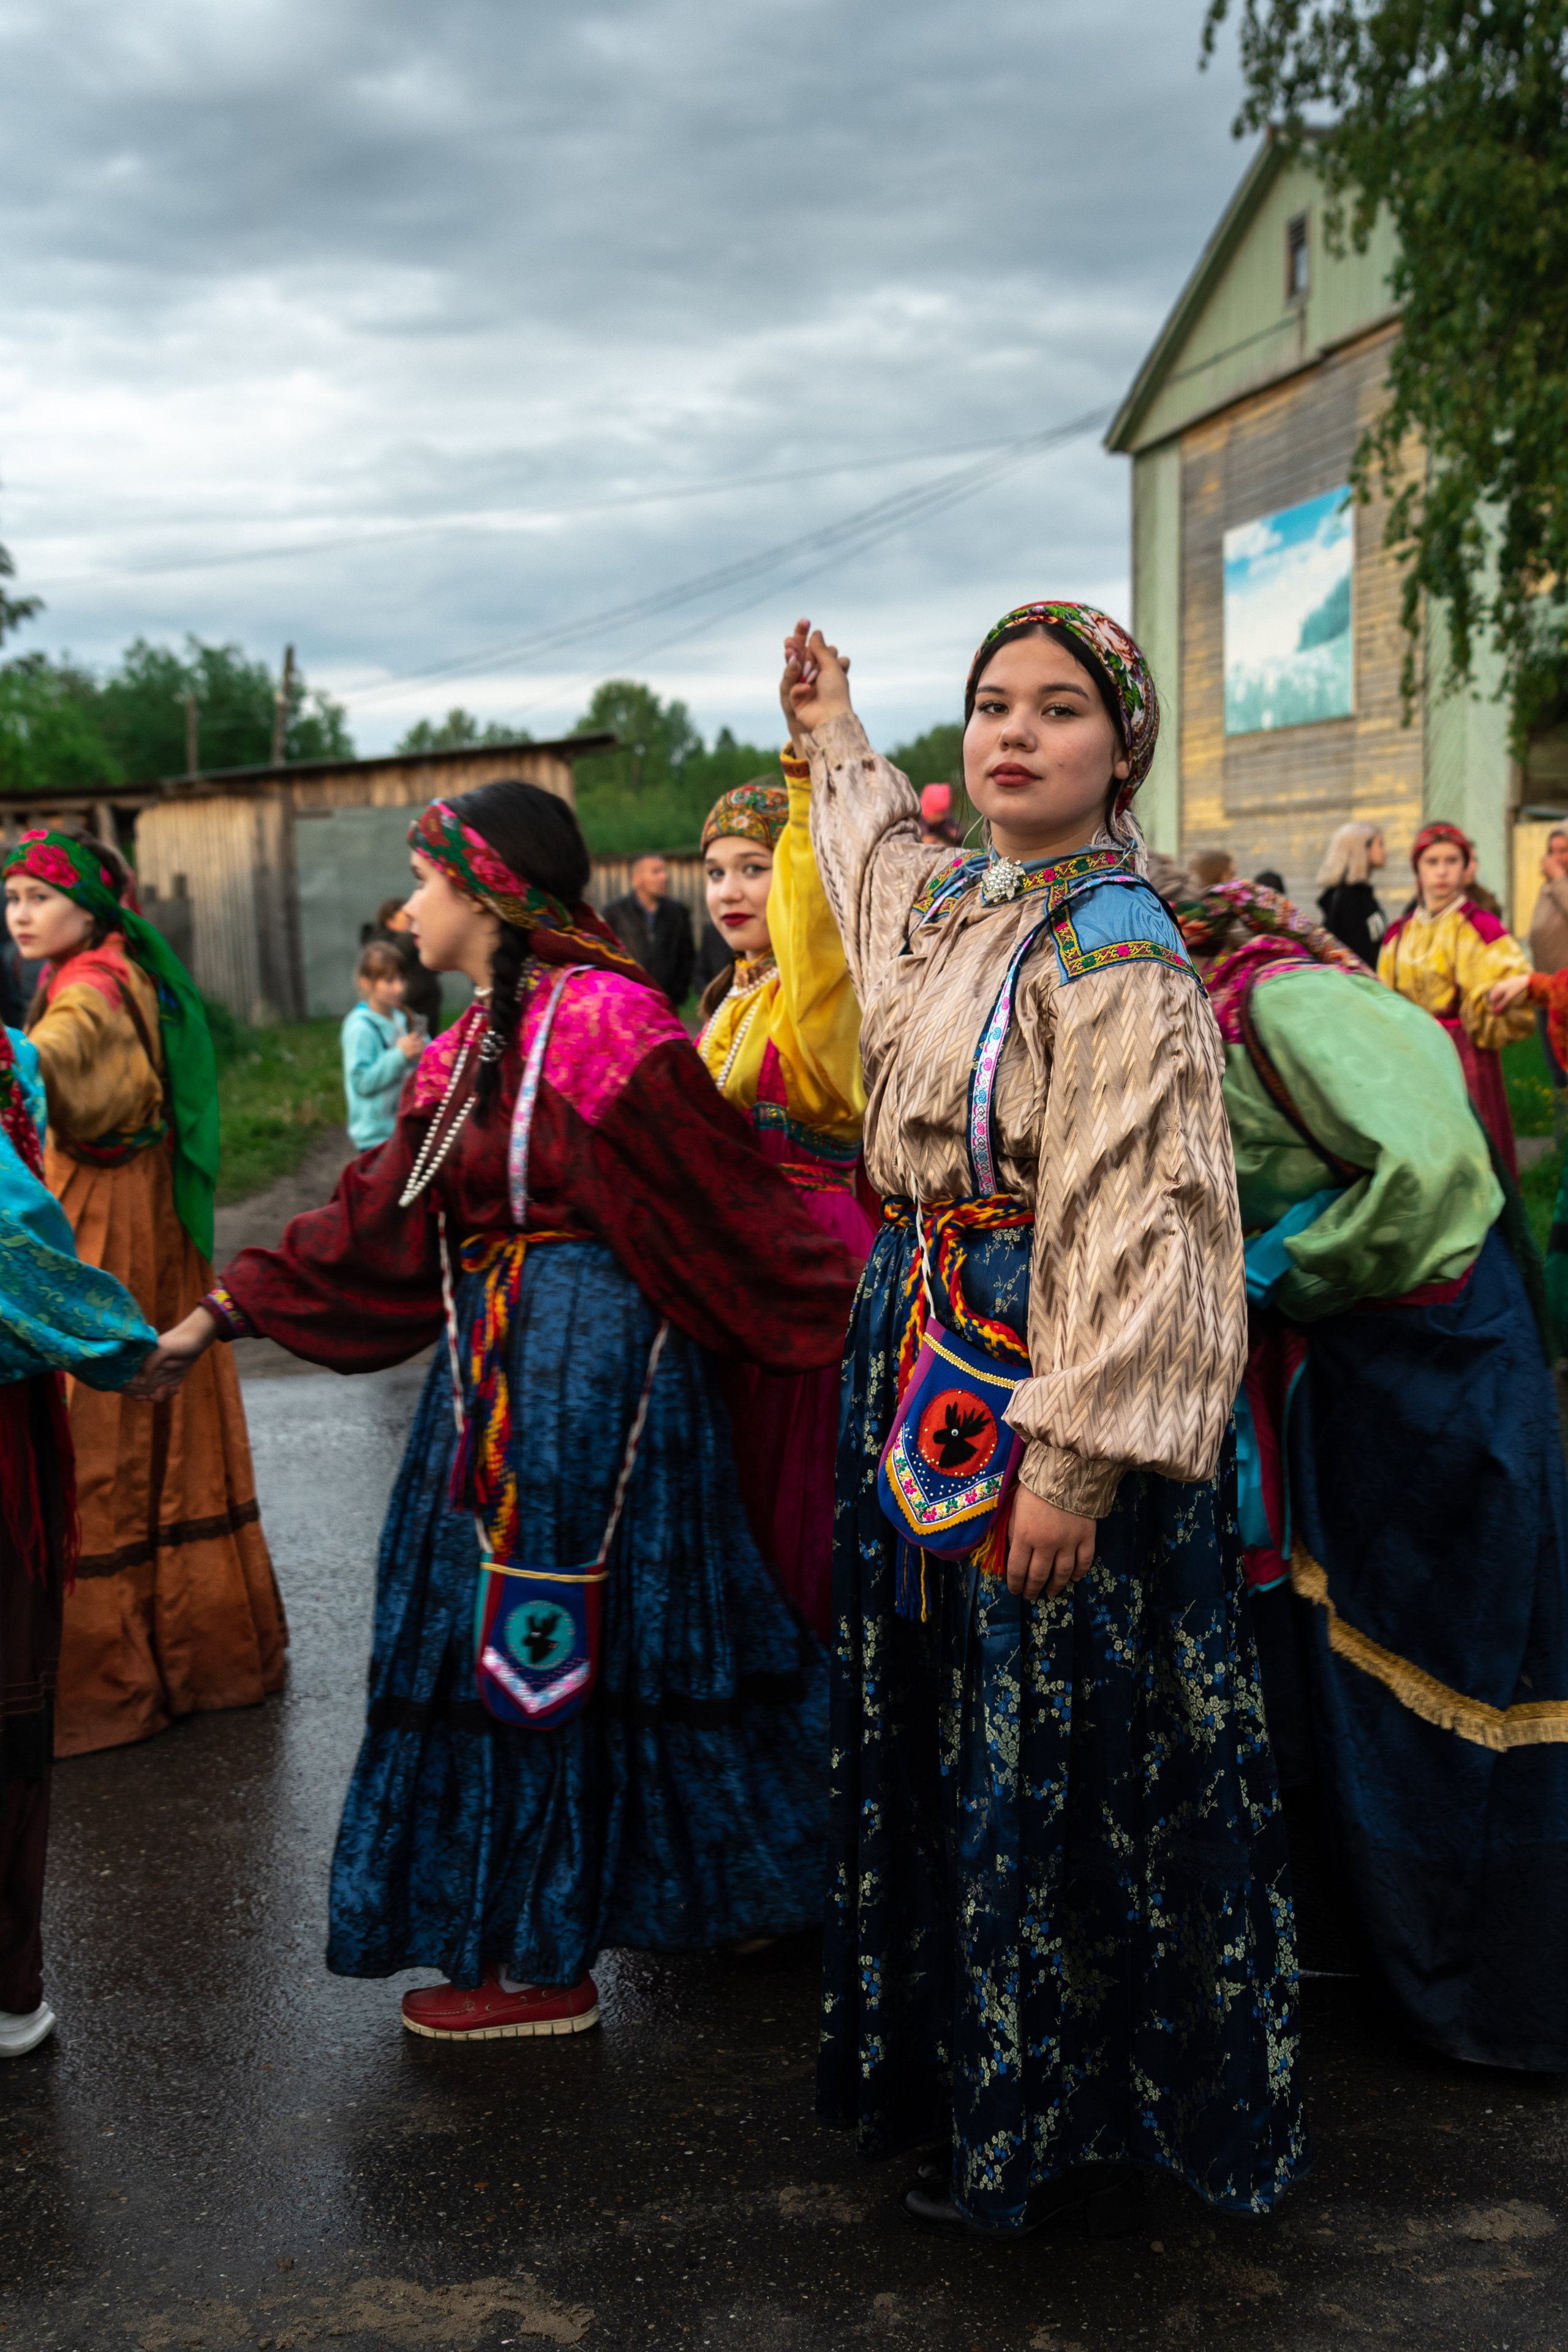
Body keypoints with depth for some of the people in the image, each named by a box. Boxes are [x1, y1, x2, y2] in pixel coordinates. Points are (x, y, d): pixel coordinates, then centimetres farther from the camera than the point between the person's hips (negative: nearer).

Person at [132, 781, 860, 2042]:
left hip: (590, 1364, -9)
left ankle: (543, 1963, 17)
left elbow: (727, 1205, -13)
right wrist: (222, 1313, 11)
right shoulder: (477, 1044, 12)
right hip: (503, 1363, 9)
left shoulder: (602, 1019, -16)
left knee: (545, 1643, 0)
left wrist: (838, 1312, -8)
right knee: (513, 1639, 16)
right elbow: (380, 1218, 12)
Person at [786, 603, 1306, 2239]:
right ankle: (942, 2059, 36)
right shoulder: (943, 903, 9)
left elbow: (1139, 1226, -22)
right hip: (918, 1362, 8)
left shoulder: (1116, 954, -17)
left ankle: (1064, 2133, 22)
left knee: (1048, 1755, 3)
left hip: (1038, 1392, -8)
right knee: (933, 1730, 18)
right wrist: (832, 740, 47)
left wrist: (1077, 1459, -26)